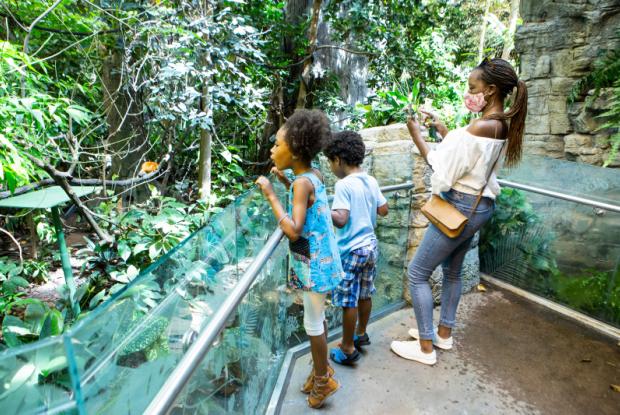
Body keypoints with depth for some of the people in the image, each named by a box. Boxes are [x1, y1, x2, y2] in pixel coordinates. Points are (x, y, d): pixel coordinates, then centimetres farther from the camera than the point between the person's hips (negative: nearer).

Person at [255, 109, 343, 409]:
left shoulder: (302, 183, -24)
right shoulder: (313, 175, 2)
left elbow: (293, 230, -31)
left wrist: (271, 195, -26)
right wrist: (286, 183, 9)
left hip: (313, 263, -9)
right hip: (317, 259, 9)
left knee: (313, 323, 8)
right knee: (317, 319, 22)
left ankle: (323, 380, 28)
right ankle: (321, 369, 40)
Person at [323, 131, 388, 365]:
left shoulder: (343, 185, -19)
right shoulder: (371, 181, 4)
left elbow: (341, 220, -28)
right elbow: (383, 210, 12)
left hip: (351, 250, -8)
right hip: (370, 246, 8)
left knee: (348, 301, 5)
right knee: (365, 295, 21)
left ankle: (348, 349, 18)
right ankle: (361, 334, 39)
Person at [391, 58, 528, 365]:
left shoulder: (483, 126, -23)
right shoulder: (503, 124, 6)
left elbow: (444, 170, -22)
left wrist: (416, 136, -14)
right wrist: (442, 130, 10)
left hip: (461, 207, -10)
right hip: (479, 205, 10)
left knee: (417, 273, 0)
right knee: (452, 270, 22)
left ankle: (425, 347, 11)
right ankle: (444, 333, 37)